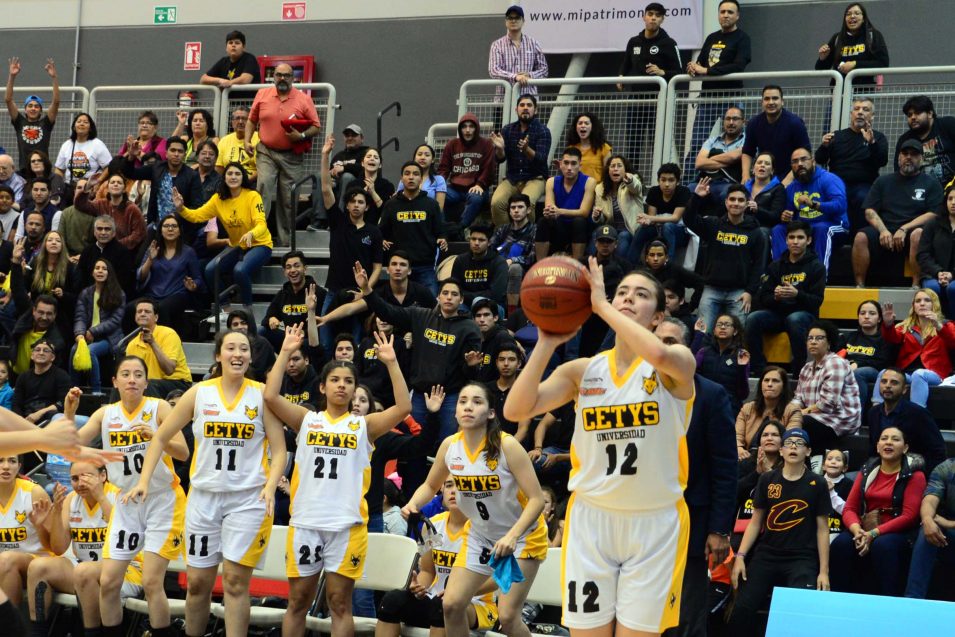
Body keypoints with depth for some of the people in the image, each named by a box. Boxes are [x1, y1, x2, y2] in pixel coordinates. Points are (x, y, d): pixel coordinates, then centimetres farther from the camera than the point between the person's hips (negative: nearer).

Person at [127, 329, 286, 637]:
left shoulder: (261, 395, -2)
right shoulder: (199, 393, 2)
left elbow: (279, 450, -1)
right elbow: (160, 438, 8)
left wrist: (270, 487, -17)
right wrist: (144, 480, -2)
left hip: (248, 499, -2)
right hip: (203, 496, 2)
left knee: (235, 580, -6)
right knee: (197, 581, 6)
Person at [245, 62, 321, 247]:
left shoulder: (304, 100, -1)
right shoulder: (262, 95, 5)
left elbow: (315, 127, 0)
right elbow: (252, 120, 15)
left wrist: (301, 136, -17)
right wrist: (247, 140, 2)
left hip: (292, 157, 0)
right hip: (266, 153, 0)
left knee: (288, 200, 5)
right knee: (263, 187, -19)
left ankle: (286, 241, 15)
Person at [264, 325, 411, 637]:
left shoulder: (363, 425, 6)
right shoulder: (307, 420, 8)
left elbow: (403, 408, -7)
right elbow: (270, 396, -5)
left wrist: (391, 363, -12)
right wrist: (285, 352, -7)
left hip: (347, 525, -1)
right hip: (305, 522, 1)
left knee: (340, 603, 4)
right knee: (298, 601, 8)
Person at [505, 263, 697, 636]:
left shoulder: (678, 362, -4)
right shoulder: (583, 370, 4)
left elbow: (658, 354, -30)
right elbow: (516, 410, -7)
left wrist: (601, 305, -20)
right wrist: (547, 342, -11)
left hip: (653, 525, -2)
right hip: (591, 521, 3)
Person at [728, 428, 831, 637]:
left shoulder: (817, 484, 1)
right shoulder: (767, 480, 7)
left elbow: (822, 529, 2)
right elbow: (756, 521, 11)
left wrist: (824, 571, -3)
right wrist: (740, 556, 1)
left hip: (802, 559, -3)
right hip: (767, 556, 3)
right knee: (741, 611, -12)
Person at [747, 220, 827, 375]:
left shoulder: (816, 267, 3)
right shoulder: (776, 266, 13)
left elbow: (816, 301, -7)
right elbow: (761, 299, 5)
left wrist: (797, 294, -26)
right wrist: (775, 296, -18)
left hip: (804, 314, -3)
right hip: (777, 313, 4)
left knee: (794, 319, -39)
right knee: (753, 319, -26)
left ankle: (799, 370, -30)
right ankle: (758, 369, -22)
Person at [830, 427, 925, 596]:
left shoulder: (914, 476, 1)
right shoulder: (866, 472, 15)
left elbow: (909, 516, -9)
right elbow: (849, 509, 8)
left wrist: (873, 534, -20)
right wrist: (857, 530, -17)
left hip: (896, 533, -4)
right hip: (864, 531, 4)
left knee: (882, 545, -38)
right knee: (841, 543, -29)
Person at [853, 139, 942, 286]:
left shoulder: (931, 184, 11)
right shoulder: (883, 181, 19)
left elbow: (933, 214, -1)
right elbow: (869, 211, 11)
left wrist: (904, 229, -12)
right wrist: (883, 230, -10)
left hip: (911, 231, -2)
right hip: (885, 230, 2)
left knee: (918, 234, -37)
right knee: (861, 237, -27)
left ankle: (916, 285, -36)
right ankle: (859, 285, -26)